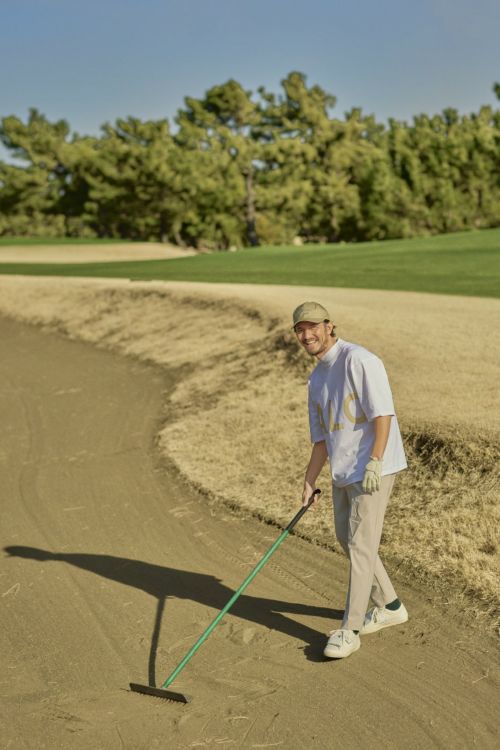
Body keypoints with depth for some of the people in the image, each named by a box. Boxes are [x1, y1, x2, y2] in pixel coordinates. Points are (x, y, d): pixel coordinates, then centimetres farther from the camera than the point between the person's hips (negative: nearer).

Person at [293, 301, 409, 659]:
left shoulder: (358, 359, -14)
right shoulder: (317, 378, 13)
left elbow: (383, 413, -21)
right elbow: (321, 437, 16)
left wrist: (374, 461, -28)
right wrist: (309, 482, 14)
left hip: (374, 468, -10)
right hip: (343, 471, 10)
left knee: (360, 544, -7)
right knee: (347, 537, 18)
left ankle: (350, 629, 3)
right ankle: (390, 606, 34)